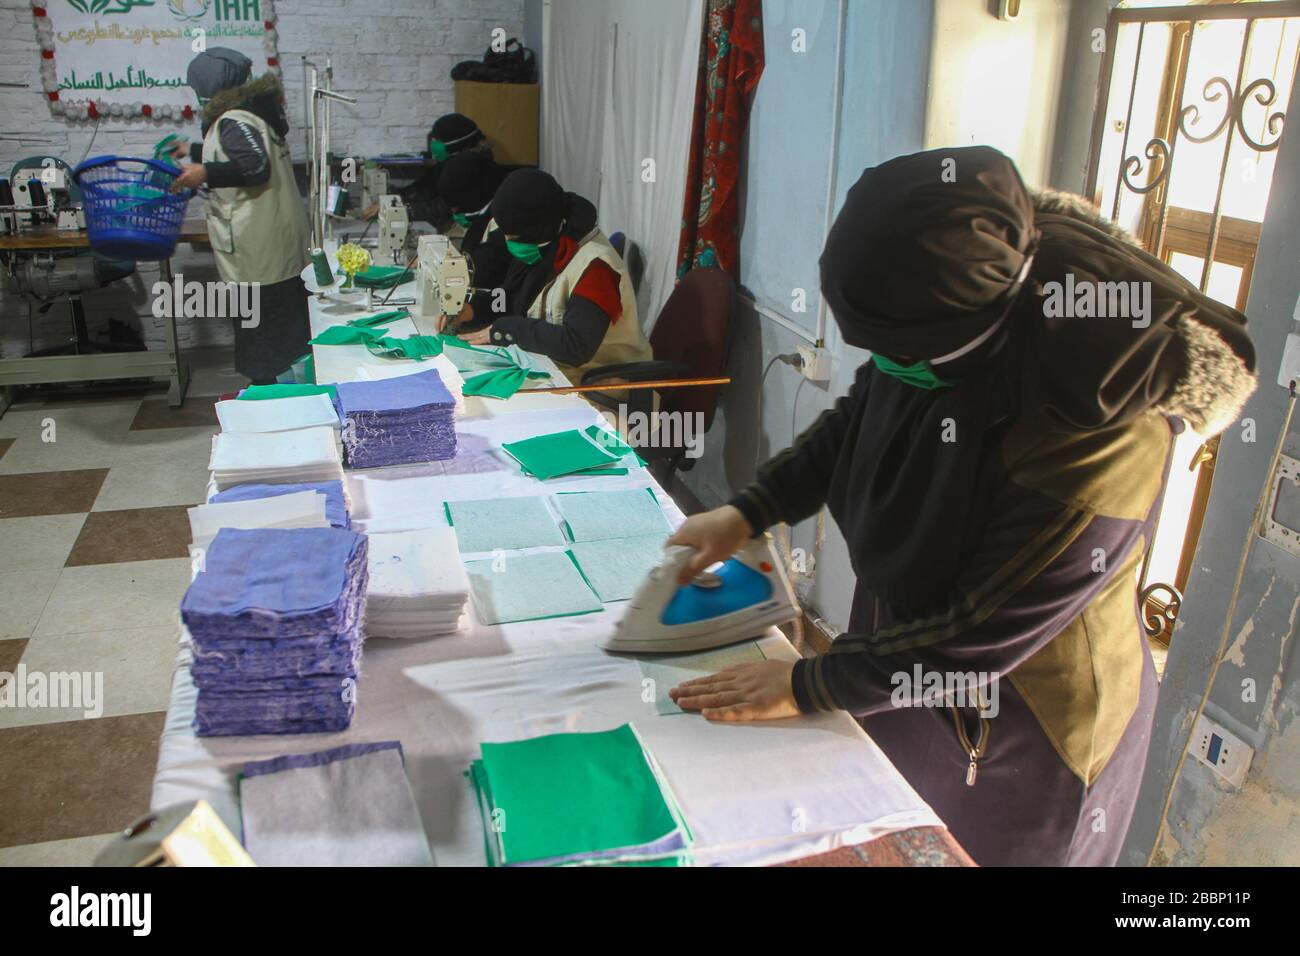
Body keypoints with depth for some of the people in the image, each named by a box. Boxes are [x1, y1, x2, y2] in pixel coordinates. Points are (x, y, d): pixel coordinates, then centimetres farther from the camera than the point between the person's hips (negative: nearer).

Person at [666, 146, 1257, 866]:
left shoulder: (1099, 452, -37)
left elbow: (979, 637, -27)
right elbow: (857, 419, 2)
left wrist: (804, 686, -18)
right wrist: (746, 515, -6)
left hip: (1015, 750, -5)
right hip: (910, 648, 6)